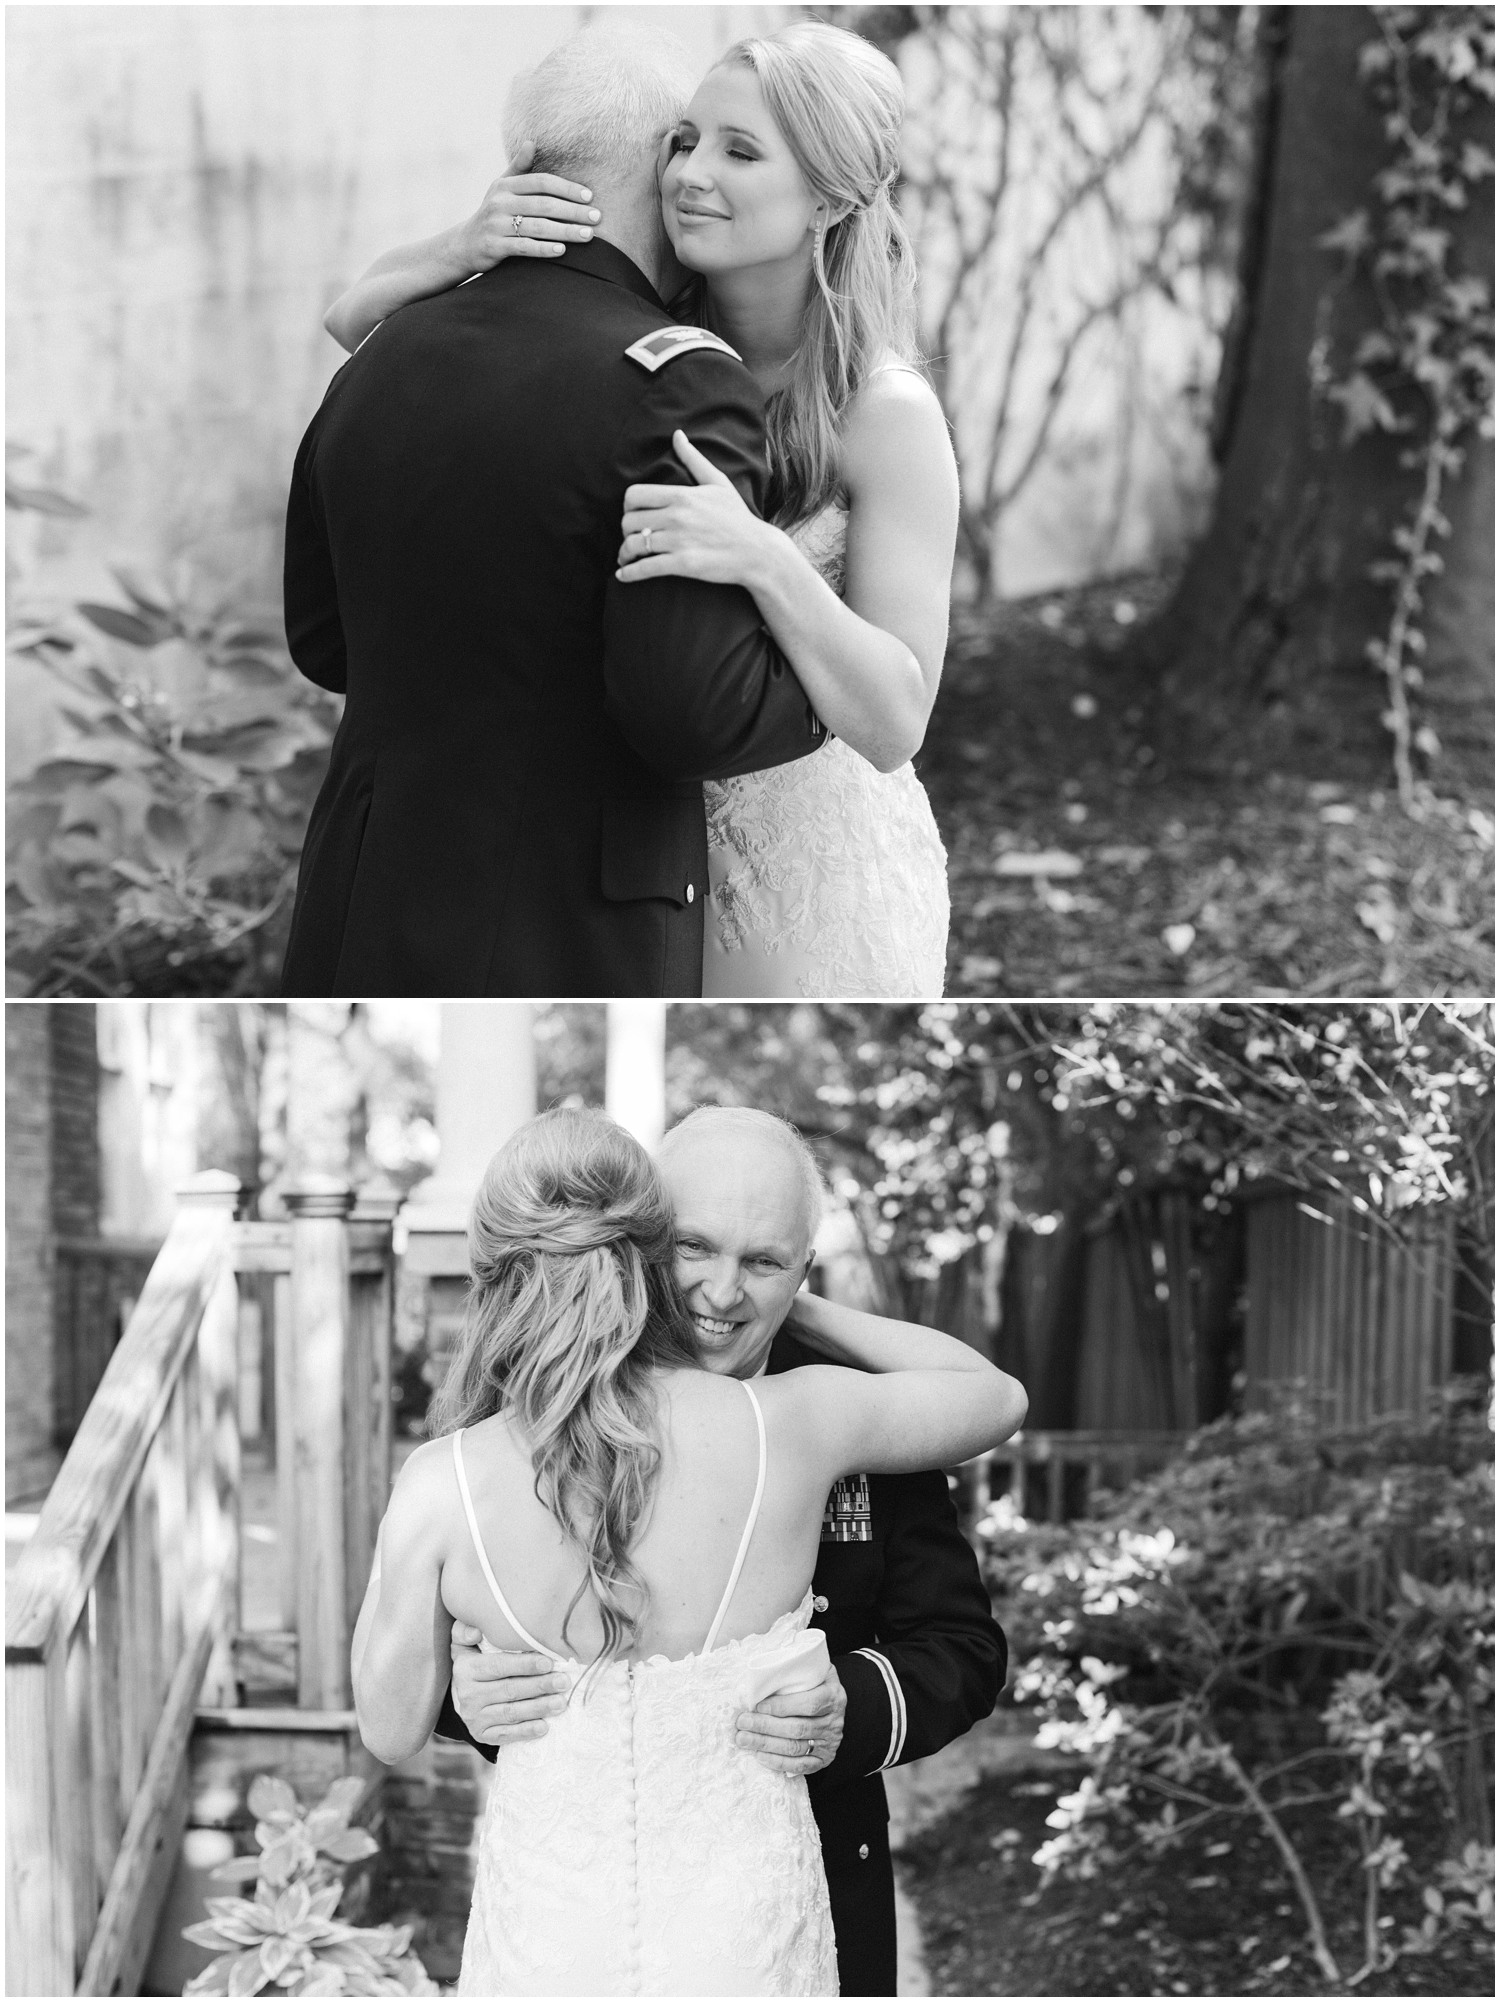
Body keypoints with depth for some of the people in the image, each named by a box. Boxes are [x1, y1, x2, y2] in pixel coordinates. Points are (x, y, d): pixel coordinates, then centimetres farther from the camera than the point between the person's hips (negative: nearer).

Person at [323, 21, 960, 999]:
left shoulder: (891, 414, -19)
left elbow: (894, 724, -22)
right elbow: (356, 322, -2)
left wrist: (765, 560, -38)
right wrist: (466, 246, -23)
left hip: (811, 867, -4)